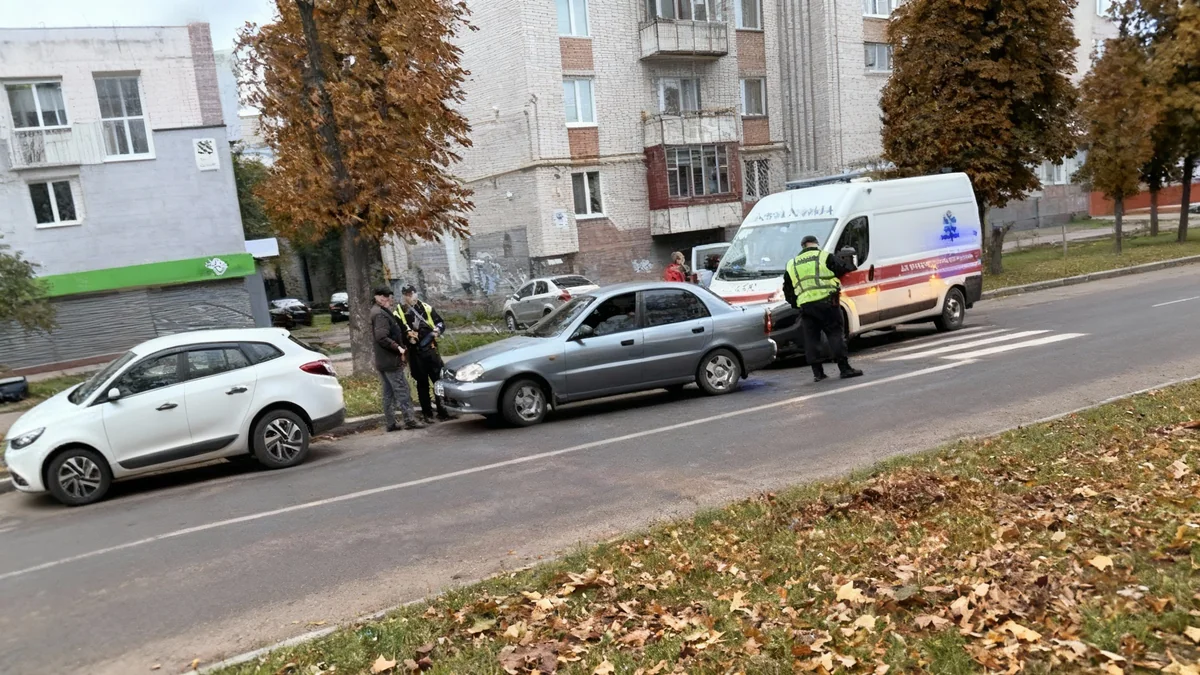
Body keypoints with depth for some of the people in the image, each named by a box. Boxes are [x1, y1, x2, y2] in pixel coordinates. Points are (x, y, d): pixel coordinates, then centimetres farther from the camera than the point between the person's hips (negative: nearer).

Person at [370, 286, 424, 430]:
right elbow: (381, 337, -27)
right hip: (391, 361, -10)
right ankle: (409, 420, -4)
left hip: (381, 362, 10)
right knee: (402, 391, -6)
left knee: (388, 393, 12)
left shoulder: (377, 312, 16)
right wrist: (398, 348, -20)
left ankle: (390, 423, 15)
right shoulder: (381, 314, -17)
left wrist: (398, 347, 14)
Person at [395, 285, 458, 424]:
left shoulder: (426, 308, 8)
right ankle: (427, 414, 14)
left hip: (431, 350, 3)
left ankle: (443, 411, 12)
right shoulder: (399, 314, -2)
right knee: (422, 384, 6)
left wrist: (437, 330, -5)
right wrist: (408, 337, -19)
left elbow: (441, 322, 14)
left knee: (440, 380, 3)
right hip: (415, 354, -3)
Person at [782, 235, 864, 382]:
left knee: (811, 339, 8)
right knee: (835, 333, 0)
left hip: (805, 305, 4)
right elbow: (843, 269, 7)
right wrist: (852, 268, 29)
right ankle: (845, 369, -3)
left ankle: (817, 372, 8)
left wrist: (795, 303, 29)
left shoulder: (791, 264, 19)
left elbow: (788, 291, 20)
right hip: (826, 301, -3)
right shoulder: (824, 257, 5)